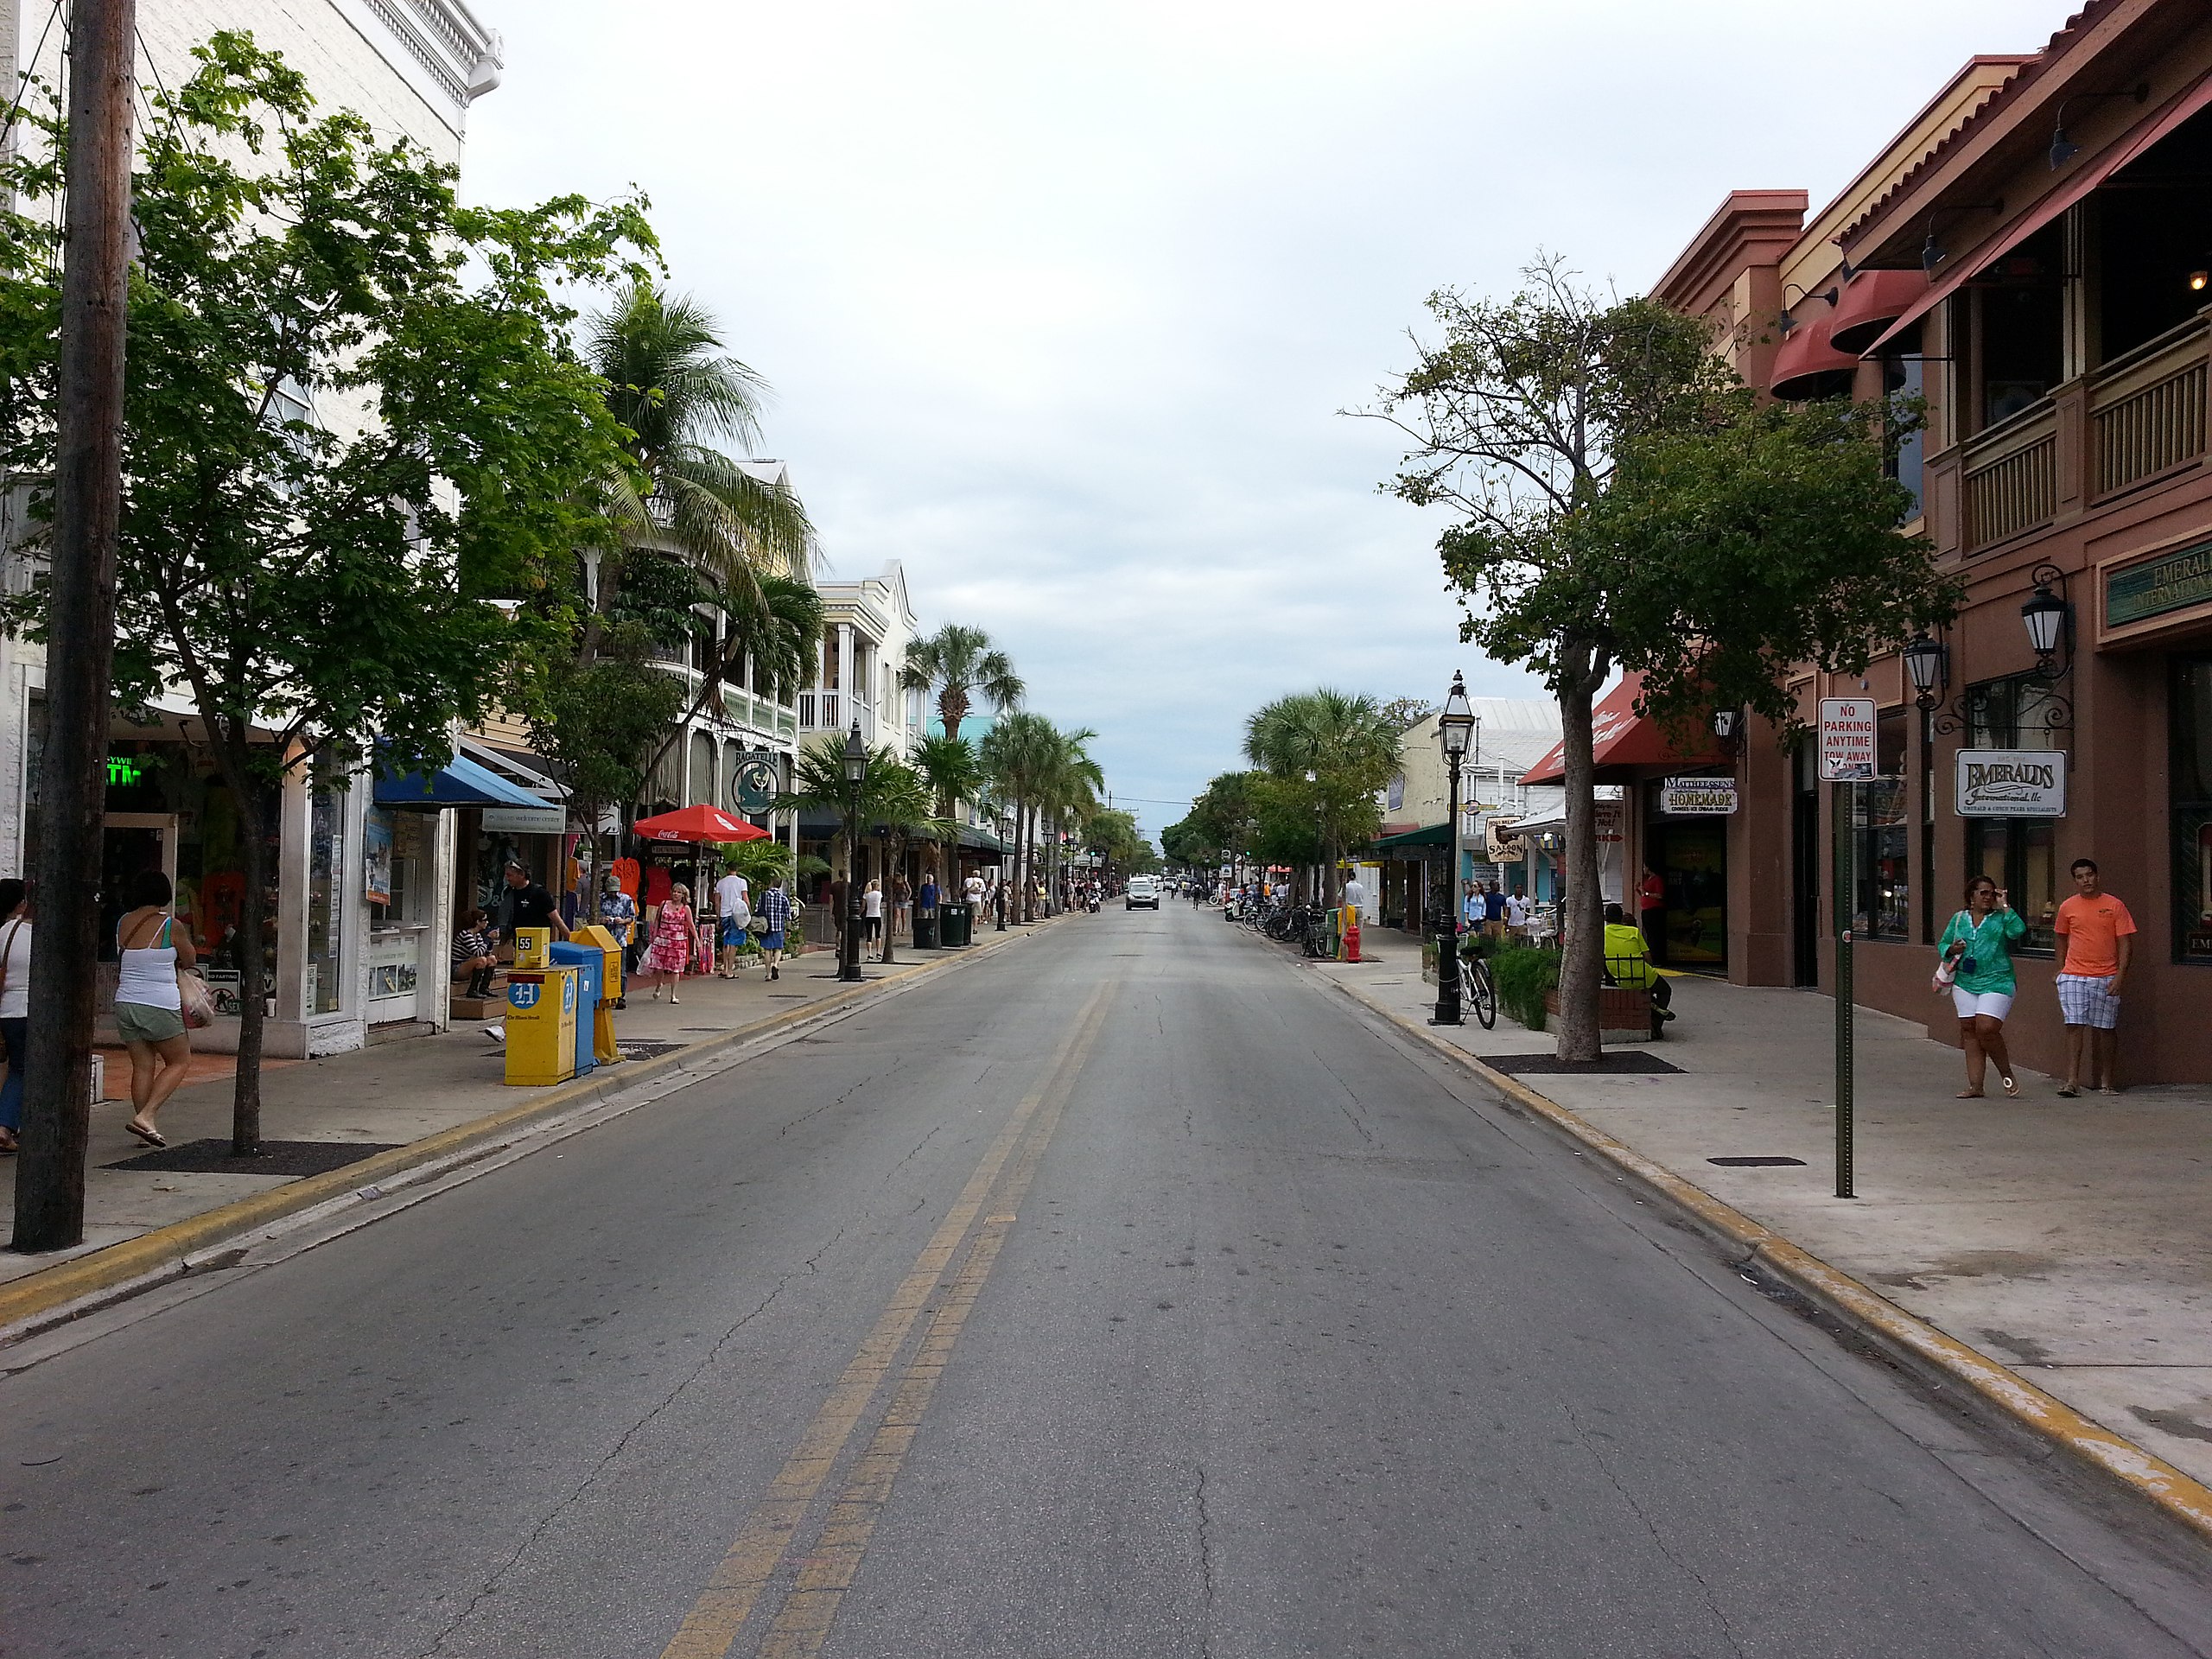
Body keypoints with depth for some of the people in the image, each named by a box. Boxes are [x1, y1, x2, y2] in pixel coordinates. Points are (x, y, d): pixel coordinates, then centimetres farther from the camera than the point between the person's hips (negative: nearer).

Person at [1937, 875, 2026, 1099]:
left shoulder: (2001, 917, 3)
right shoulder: (1959, 919, 13)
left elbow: (2018, 930, -18)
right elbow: (1942, 944, 17)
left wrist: (2004, 906, -9)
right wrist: (1952, 950, -5)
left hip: (1997, 982, -4)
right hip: (1965, 983, 4)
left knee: (1987, 1029, -16)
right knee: (1969, 1032, 3)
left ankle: (2006, 1073, 8)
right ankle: (1975, 1086, 6)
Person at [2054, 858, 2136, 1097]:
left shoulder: (2115, 906, 1)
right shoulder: (2067, 907, 6)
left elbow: (2125, 944, 0)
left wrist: (2119, 976, -9)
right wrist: (2061, 972, 15)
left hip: (2106, 978, 0)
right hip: (2073, 976, 1)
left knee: (2106, 1029, 5)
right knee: (2074, 1026, -8)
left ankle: (2106, 1081, 15)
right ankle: (2072, 1081, -12)